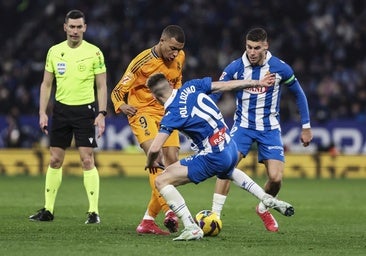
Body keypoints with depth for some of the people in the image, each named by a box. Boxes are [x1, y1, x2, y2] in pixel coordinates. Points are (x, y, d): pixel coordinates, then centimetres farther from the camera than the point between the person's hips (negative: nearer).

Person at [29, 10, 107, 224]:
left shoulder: (94, 53, -4)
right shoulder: (55, 52, 5)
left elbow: (102, 86, -1)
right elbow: (46, 84, 11)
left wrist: (101, 114, -10)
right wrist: (43, 112, 3)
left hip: (85, 110, -4)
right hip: (61, 108, 4)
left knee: (87, 160, -9)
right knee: (55, 160, 7)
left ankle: (94, 211, -6)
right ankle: (48, 210, 14)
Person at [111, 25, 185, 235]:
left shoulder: (180, 58, 2)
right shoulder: (143, 62, -16)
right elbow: (118, 91, -12)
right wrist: (121, 105, -33)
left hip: (166, 114, 6)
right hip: (143, 113, -6)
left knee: (172, 162, -4)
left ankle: (148, 220, 1)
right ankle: (168, 210, -38)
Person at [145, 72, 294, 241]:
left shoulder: (172, 115, -17)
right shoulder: (190, 87, -1)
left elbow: (155, 149, -21)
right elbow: (226, 85, 7)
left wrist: (150, 163, 3)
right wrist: (257, 83, 19)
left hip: (213, 159, -8)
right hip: (231, 149, 8)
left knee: (161, 181, -5)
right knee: (229, 172, 45)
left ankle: (191, 228, -12)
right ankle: (269, 200, 38)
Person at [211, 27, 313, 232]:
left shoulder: (280, 68, -10)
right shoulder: (235, 68, -10)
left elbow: (299, 94, 4)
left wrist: (306, 127, 5)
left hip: (270, 128, 0)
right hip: (243, 126, 0)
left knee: (276, 177, -11)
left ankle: (263, 209, 21)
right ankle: (215, 215, -15)